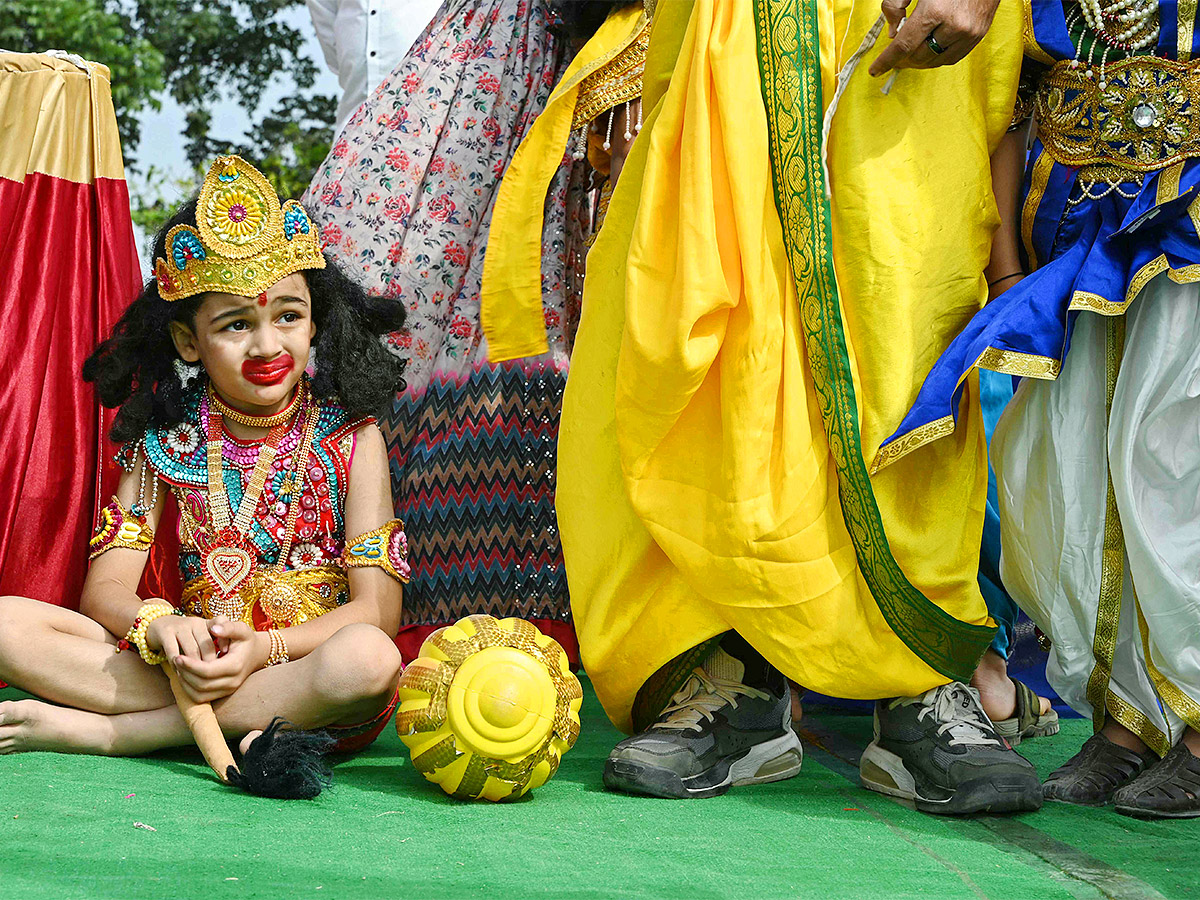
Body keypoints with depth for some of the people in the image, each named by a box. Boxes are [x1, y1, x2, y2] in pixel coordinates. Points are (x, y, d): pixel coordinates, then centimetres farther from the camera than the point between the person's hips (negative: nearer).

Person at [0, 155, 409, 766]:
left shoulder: (350, 439, 0)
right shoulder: (166, 439, 7)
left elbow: (377, 607, -7)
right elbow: (106, 587, 1)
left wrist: (264, 647, -24)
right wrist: (158, 625, -24)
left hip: (308, 666, -2)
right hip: (195, 664, 2)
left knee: (367, 659, -38)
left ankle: (90, 728, -24)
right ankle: (242, 727, -23)